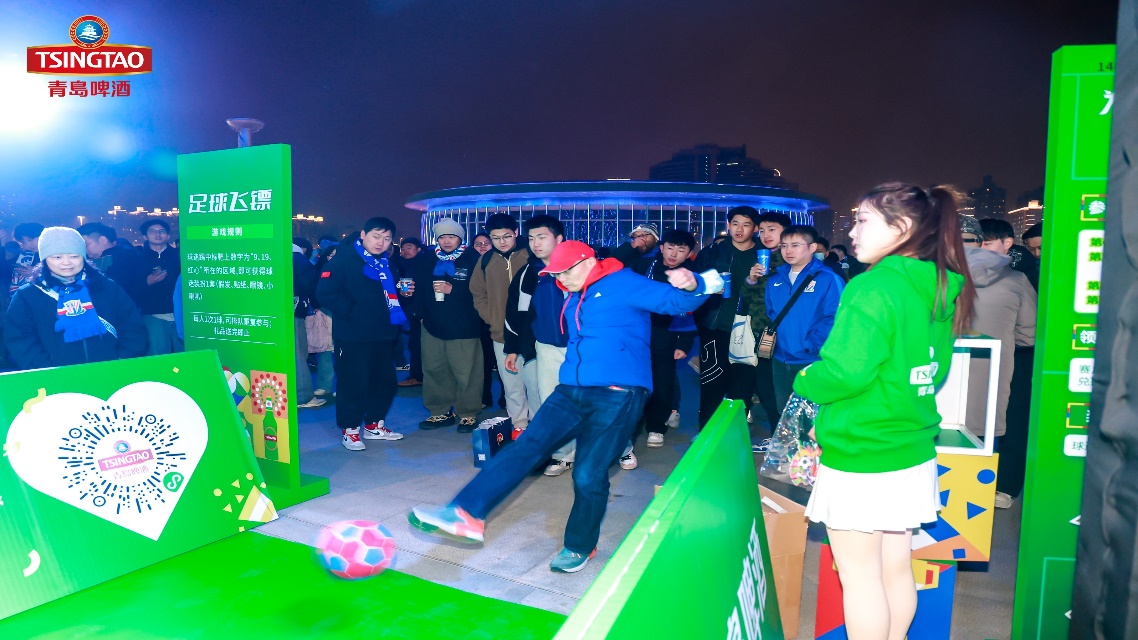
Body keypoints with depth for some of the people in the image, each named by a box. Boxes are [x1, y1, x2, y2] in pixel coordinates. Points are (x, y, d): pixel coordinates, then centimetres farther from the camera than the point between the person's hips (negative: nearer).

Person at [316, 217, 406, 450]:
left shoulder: (386, 263, 16)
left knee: (386, 380, 12)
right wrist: (351, 312, -18)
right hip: (353, 336, -7)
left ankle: (374, 425, 28)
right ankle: (350, 430, 13)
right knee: (353, 382, -2)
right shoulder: (343, 259, -8)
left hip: (383, 334, 8)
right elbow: (325, 293, -18)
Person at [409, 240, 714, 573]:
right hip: (572, 390, 7)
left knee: (589, 474, -5)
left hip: (617, 395, -7)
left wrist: (691, 285, -32)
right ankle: (467, 514, -12)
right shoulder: (573, 299, 19)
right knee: (526, 445, -7)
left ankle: (580, 546, 20)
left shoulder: (623, 284, -3)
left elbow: (676, 301, -12)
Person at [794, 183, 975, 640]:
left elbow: (845, 371, -24)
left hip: (860, 462, -8)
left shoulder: (875, 288, -19)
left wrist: (805, 380, -6)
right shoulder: (939, 289, 7)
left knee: (860, 577, 7)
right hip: (914, 454, 8)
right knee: (896, 569, 19)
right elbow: (932, 371, 16)